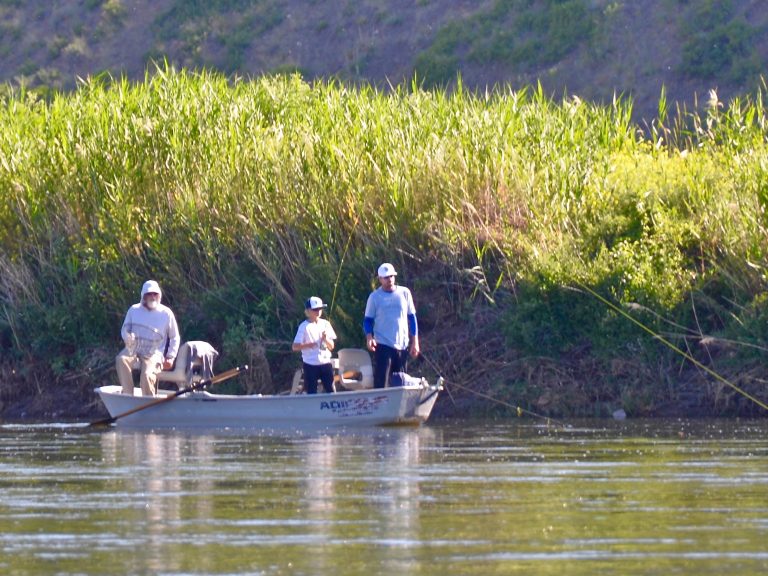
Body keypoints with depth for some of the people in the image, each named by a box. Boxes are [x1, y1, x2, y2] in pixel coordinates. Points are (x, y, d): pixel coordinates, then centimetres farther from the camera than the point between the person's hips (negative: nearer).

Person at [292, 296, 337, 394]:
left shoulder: (325, 324, 6)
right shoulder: (304, 326, -5)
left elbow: (331, 346, 9)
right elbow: (295, 347, -9)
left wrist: (326, 338, -12)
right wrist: (307, 345, -26)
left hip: (325, 362, 4)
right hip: (310, 364, -4)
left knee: (331, 391, 3)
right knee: (311, 393, -1)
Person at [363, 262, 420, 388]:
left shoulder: (404, 293, 7)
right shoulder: (374, 297, 1)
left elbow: (412, 318, 12)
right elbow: (368, 320, 4)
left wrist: (415, 341, 7)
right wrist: (369, 337, -16)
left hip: (402, 345, 3)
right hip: (383, 345, -3)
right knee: (380, 382, -12)